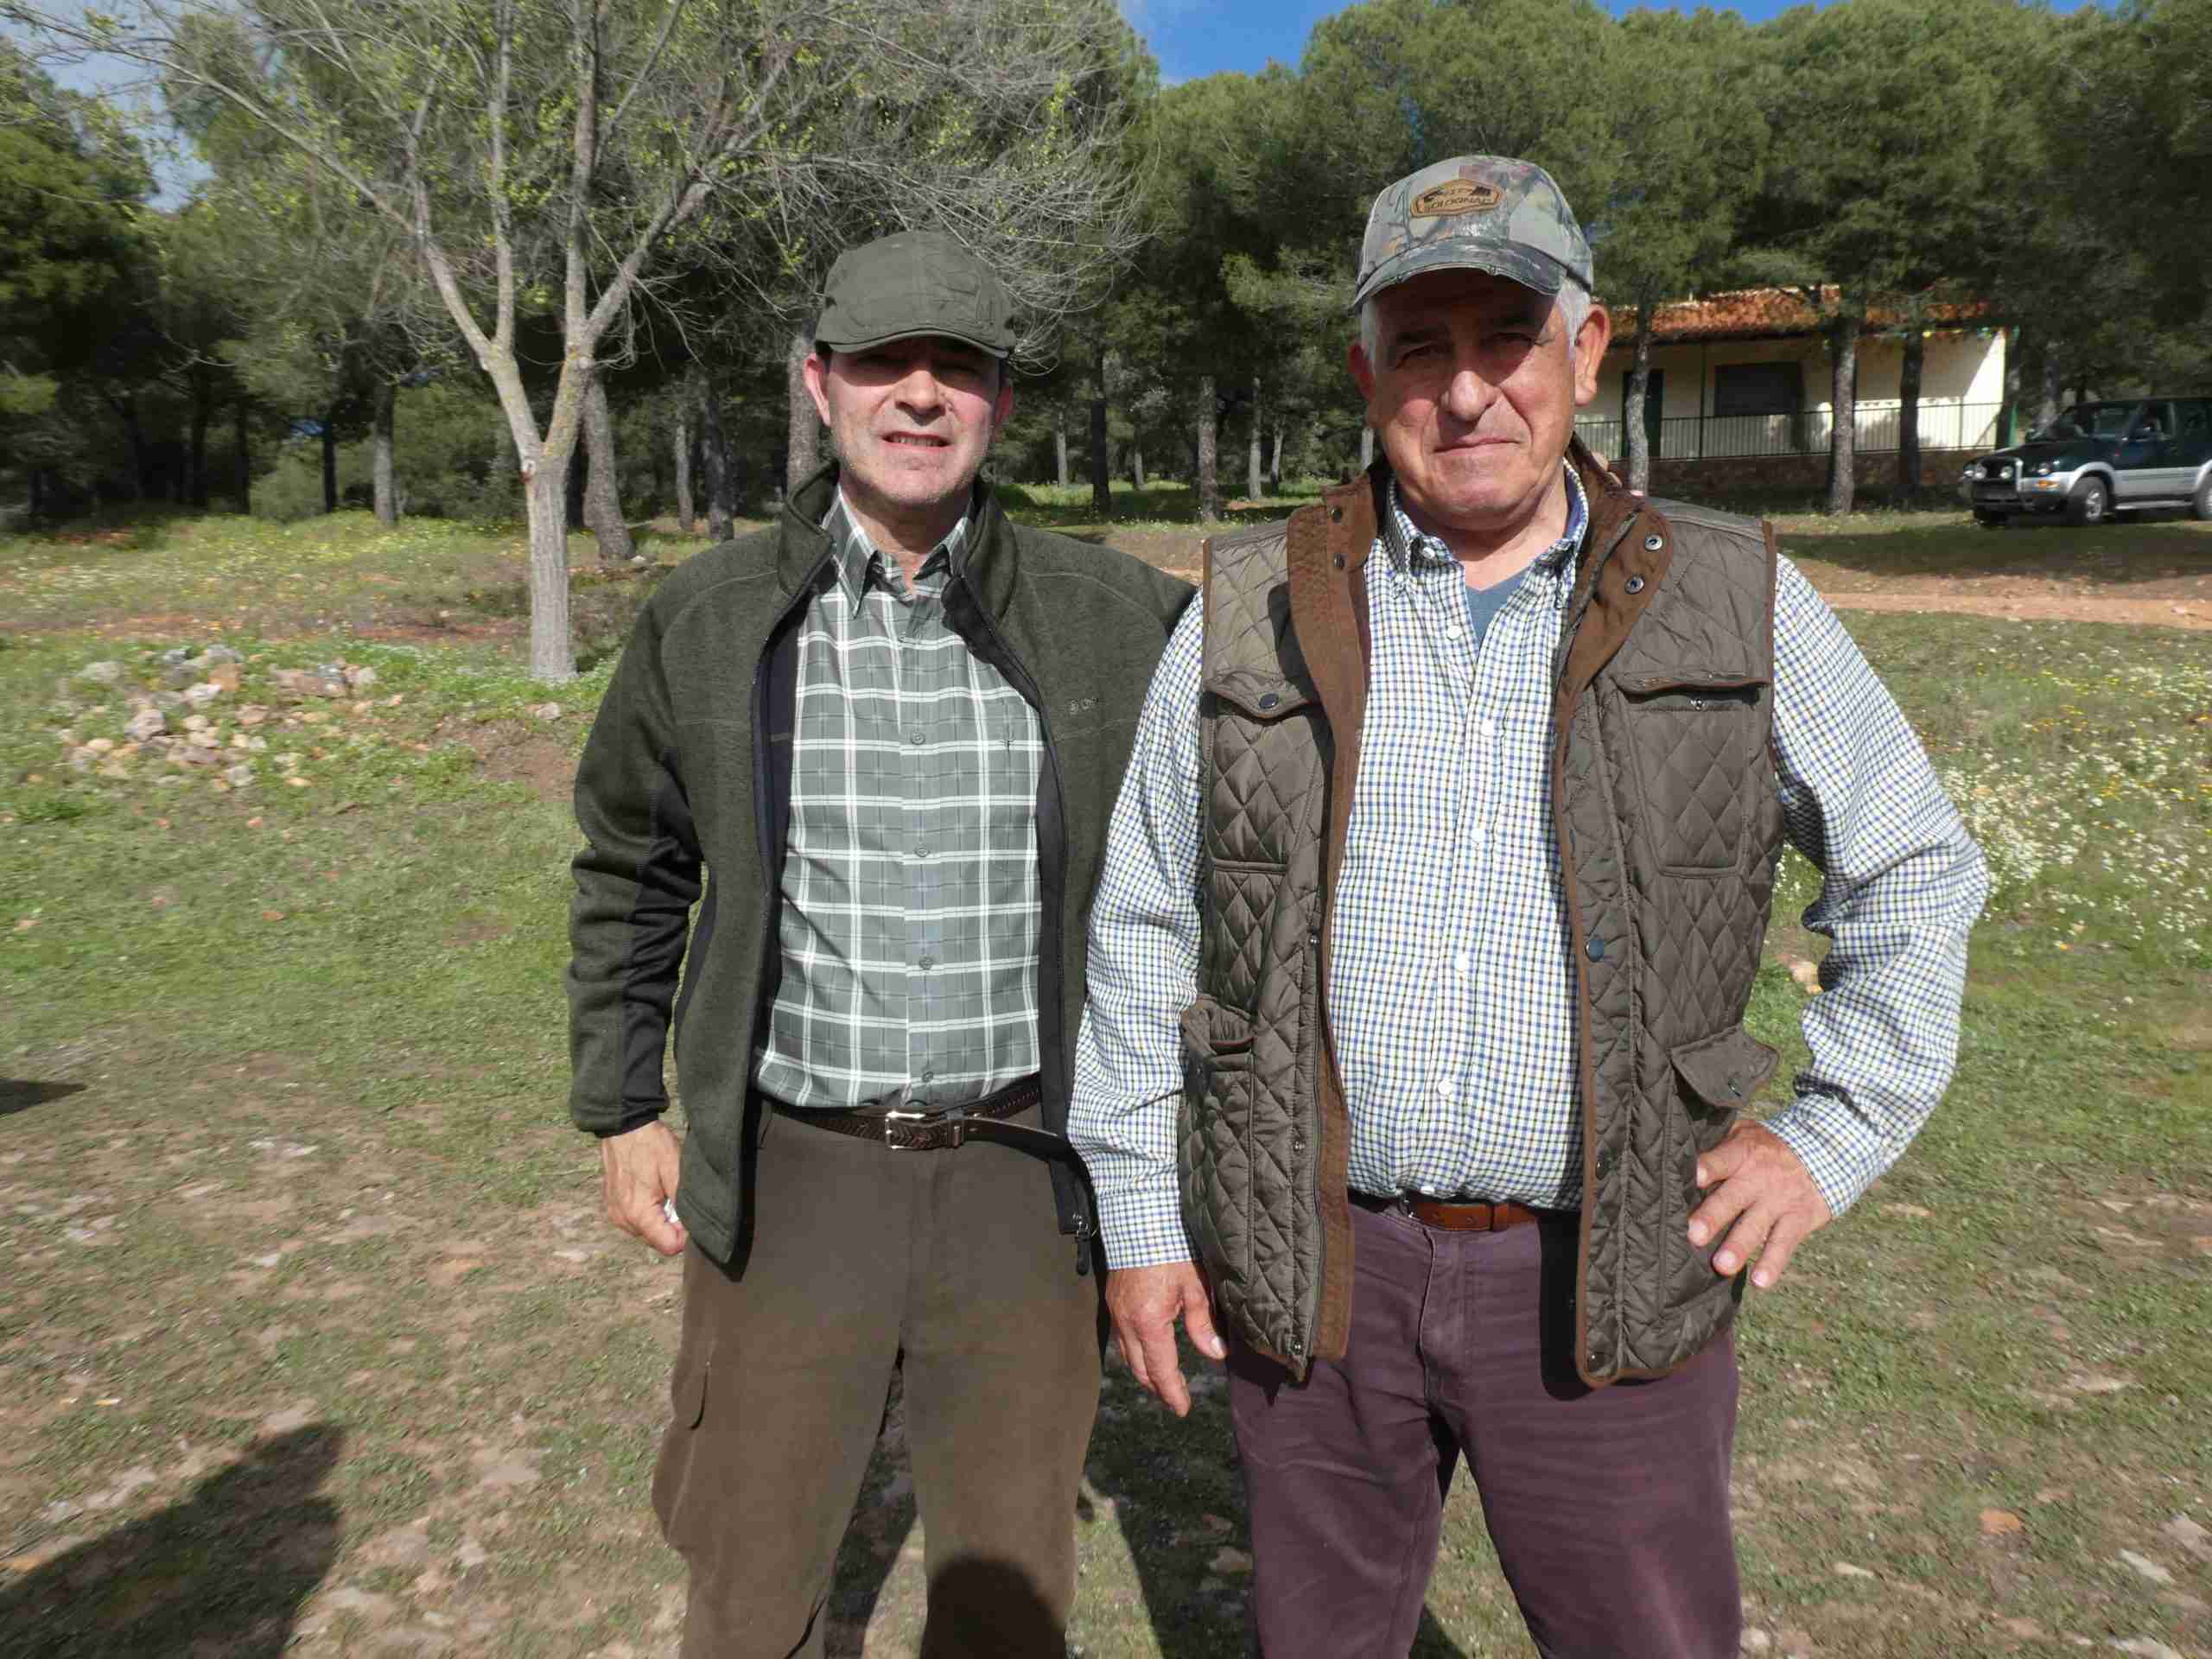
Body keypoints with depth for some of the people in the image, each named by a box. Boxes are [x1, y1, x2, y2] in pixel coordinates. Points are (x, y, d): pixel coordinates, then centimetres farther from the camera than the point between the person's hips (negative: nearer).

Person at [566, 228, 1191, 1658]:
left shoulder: (1120, 619, -5)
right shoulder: (706, 622, -2)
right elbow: (629, 874, 10)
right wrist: (623, 1110, 7)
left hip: (1022, 1172, 0)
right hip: (790, 1175, 0)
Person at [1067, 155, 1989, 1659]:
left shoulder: (1736, 604, -2)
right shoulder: (1254, 615, -2)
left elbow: (1915, 873, 9)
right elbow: (1144, 925, 3)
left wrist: (1836, 1136, 1)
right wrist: (1138, 1208, 3)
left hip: (1606, 1280, 0)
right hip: (1313, 1267, 1)